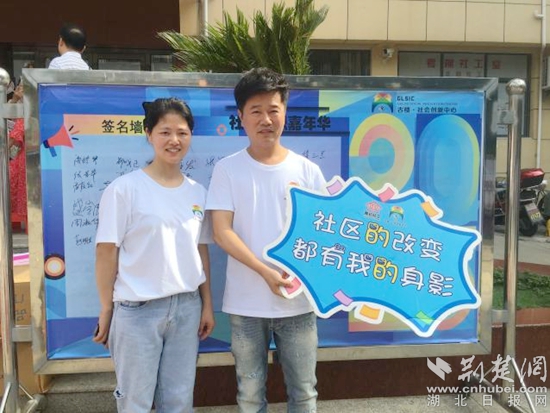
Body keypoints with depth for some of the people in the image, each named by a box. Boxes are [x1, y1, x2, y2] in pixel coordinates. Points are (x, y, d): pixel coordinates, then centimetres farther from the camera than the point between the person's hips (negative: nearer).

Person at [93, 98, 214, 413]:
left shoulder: (198, 192, 6)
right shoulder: (124, 188, -8)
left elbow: (201, 251, 10)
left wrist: (208, 305, 9)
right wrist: (106, 310, -6)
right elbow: (107, 252, -7)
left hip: (187, 307, 4)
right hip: (137, 309, -4)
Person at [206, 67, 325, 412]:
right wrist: (265, 271, -20)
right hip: (245, 303, -1)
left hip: (298, 301, 1)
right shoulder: (227, 169, -3)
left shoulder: (307, 170, 1)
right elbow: (222, 231, -10)